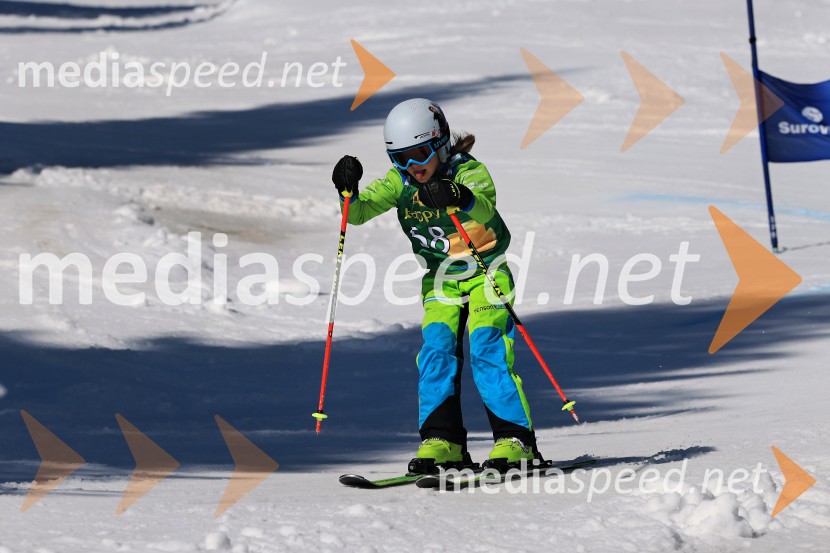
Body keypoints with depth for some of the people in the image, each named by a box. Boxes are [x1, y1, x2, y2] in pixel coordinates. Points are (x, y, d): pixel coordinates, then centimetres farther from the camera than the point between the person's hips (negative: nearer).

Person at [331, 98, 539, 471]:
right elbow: (359, 212, -11)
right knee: (436, 352, -13)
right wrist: (348, 191, -33)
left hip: (486, 274, -4)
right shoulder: (400, 182, -4)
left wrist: (462, 199, -62)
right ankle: (442, 441, -12)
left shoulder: (468, 171, -19)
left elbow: (484, 207, -40)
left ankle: (514, 440, -14)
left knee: (487, 352, -17)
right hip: (440, 282, 5)